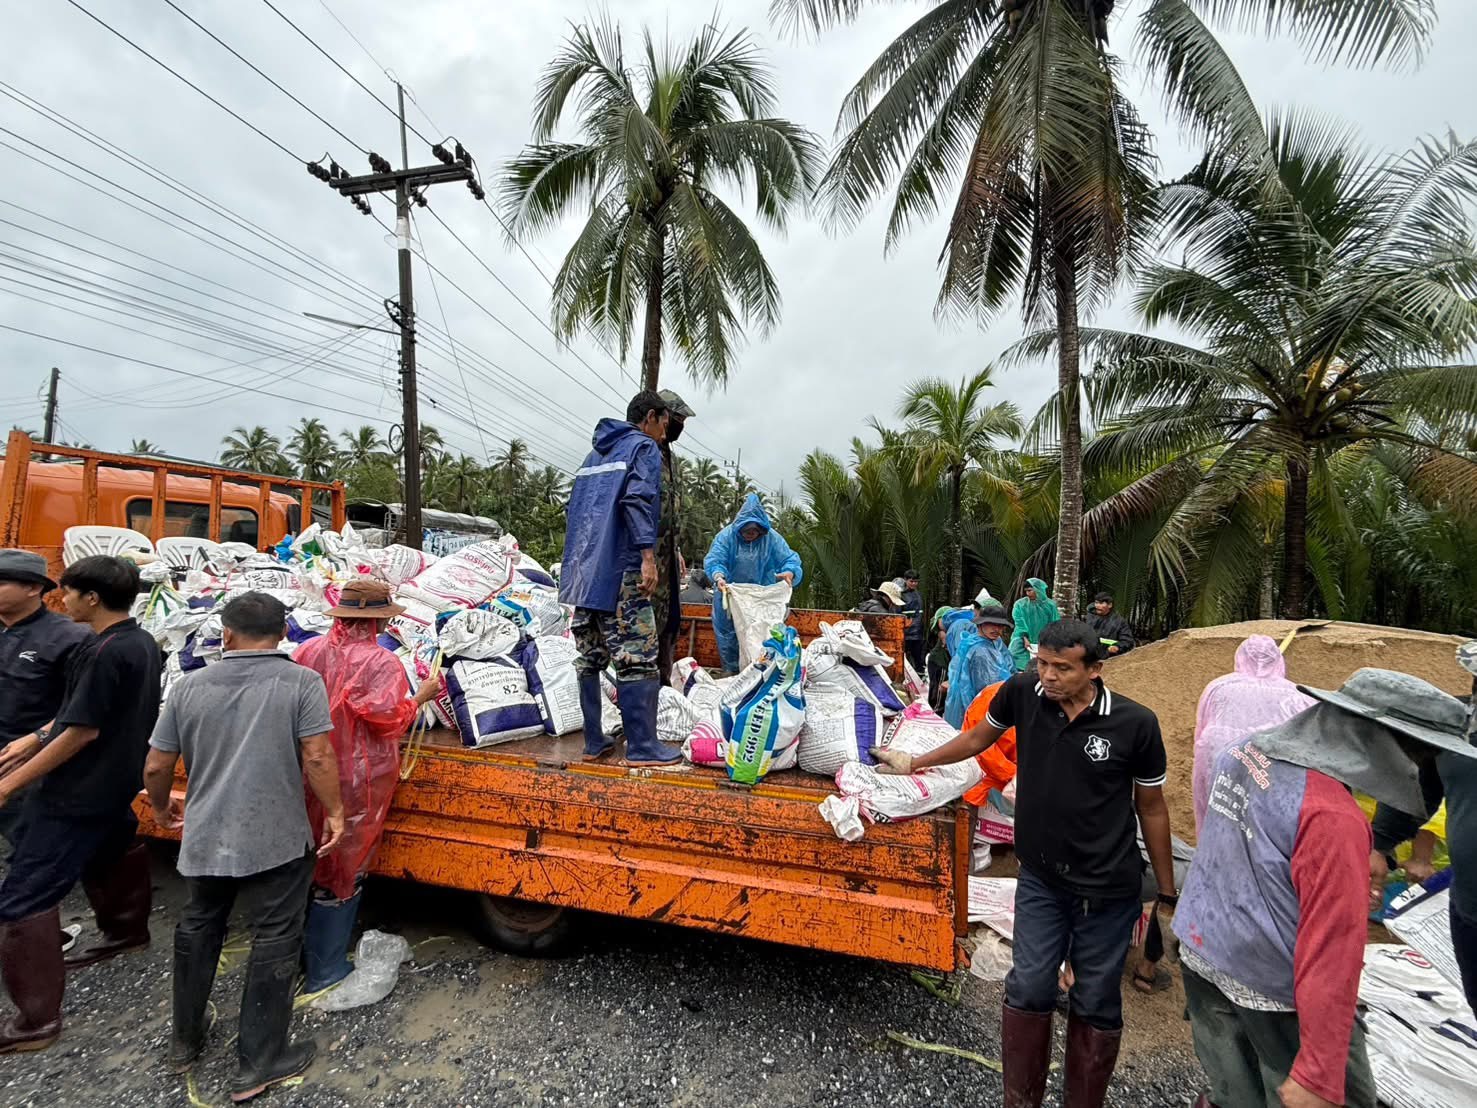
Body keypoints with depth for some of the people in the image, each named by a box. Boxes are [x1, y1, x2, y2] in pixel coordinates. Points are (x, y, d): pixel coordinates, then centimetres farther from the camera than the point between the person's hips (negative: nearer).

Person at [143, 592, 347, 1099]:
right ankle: (257, 1065, 20)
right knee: (275, 943, 9)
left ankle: (185, 1041, 42)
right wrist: (334, 812, -4)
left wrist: (161, 808, 24)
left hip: (204, 838, 5)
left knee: (198, 929, 26)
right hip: (276, 840, -4)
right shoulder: (302, 683, -13)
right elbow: (317, 758, -17)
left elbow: (156, 767, 5)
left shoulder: (190, 686, 0)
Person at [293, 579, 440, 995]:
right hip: (357, 781, -6)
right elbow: (388, 718, -22)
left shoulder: (309, 650, -2)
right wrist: (421, 696, -7)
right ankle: (324, 971, 22)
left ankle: (297, 950, 42)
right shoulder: (382, 663, -19)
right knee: (342, 871, 9)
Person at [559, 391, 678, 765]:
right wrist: (648, 556, -22)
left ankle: (594, 742, 16)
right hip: (619, 570, -8)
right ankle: (642, 747, -3)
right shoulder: (644, 447, 0)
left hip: (583, 572, 8)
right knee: (637, 658, -5)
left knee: (589, 659, 10)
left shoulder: (595, 454, 23)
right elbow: (637, 499, -17)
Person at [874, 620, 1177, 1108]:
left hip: (1108, 890, -2)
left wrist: (1167, 892, 5)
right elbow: (979, 737, 8)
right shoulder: (1022, 692, -12)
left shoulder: (1135, 723, -16)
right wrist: (914, 763, 15)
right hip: (1039, 879, 2)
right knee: (1028, 990, 9)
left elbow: (1151, 807, -3)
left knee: (1096, 1004, 12)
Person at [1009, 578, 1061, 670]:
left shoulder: (1050, 605, 1)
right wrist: (1025, 639, -16)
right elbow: (1020, 623, -6)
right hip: (1023, 640, 0)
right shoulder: (1020, 604, -1)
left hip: (1043, 642, 0)